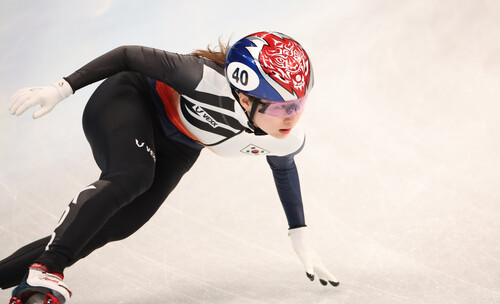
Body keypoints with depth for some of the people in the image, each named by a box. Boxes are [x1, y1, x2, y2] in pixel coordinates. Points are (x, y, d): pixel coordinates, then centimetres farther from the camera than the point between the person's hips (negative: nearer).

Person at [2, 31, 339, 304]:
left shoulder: (288, 139, -22)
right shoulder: (207, 80, -40)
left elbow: (284, 168, 4)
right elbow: (132, 56, -27)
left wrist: (301, 237, 7)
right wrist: (63, 88, -26)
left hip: (176, 147, 6)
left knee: (112, 227, -3)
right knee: (131, 176, -36)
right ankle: (45, 272, -35)